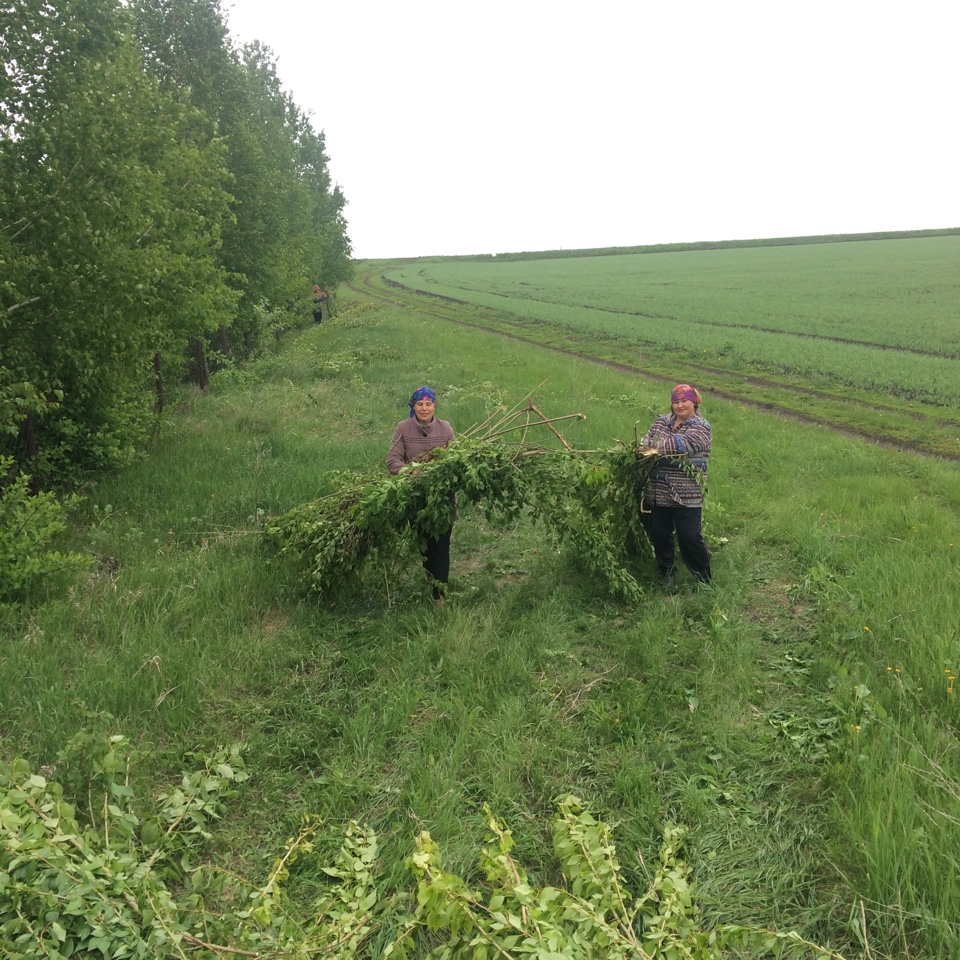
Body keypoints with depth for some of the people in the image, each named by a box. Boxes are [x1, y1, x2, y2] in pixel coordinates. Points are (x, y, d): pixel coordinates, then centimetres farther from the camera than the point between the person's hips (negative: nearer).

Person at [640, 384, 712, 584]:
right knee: (659, 537, 12)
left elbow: (682, 443, -20)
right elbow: (647, 440, 2)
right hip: (657, 492, 5)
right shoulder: (661, 422, 14)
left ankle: (704, 580, 14)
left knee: (690, 538, -2)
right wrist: (648, 445, -20)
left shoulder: (701, 428, -3)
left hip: (686, 496, -4)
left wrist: (658, 446, -25)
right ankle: (666, 574, 30)